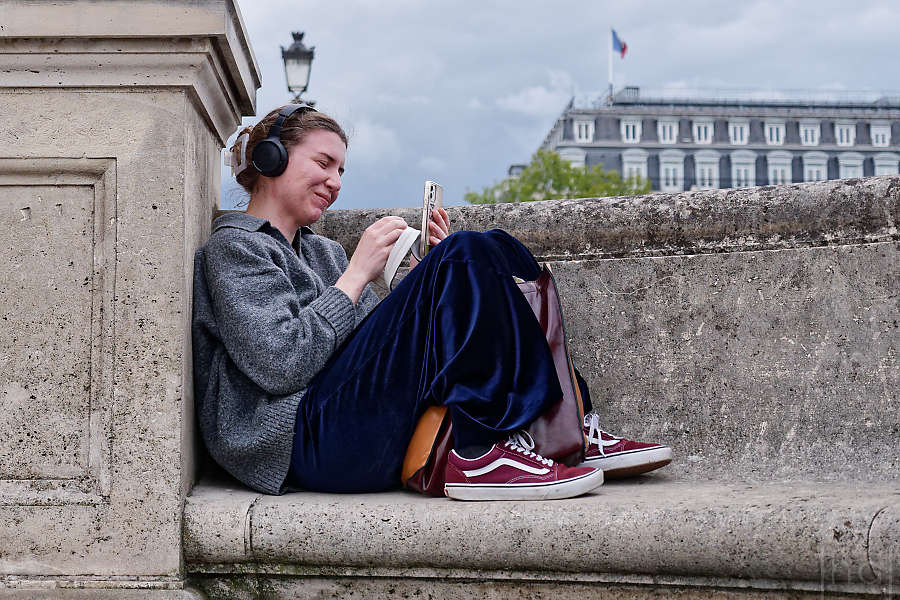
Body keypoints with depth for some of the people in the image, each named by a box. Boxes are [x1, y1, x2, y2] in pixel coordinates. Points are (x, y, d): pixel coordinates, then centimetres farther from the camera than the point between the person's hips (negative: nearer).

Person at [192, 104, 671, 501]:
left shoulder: (322, 252, 28)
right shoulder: (235, 247, 2)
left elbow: (385, 345, 20)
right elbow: (280, 365, -13)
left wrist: (422, 273, 6)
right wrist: (358, 274, -8)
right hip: (306, 441, -8)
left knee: (490, 252, 2)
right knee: (467, 255, -17)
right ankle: (479, 456, -23)